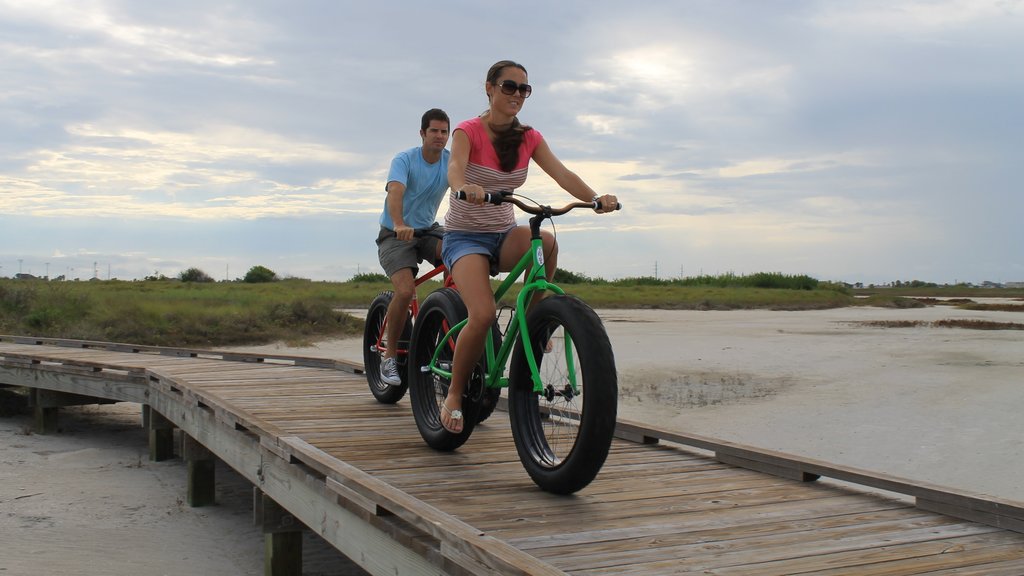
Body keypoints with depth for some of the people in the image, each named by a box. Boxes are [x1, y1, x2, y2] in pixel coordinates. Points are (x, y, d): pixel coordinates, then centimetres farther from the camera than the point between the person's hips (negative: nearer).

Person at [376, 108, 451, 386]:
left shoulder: (451, 161, -5)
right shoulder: (405, 159, -16)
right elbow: (395, 191, -34)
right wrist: (399, 225, -53)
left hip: (427, 229, 4)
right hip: (396, 234, -3)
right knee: (406, 290, -26)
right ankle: (389, 356, -6)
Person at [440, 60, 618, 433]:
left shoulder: (528, 138, 4)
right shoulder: (468, 131, -10)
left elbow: (562, 173, -10)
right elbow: (454, 167, -31)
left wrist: (596, 198, -30)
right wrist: (465, 188, -55)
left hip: (503, 235, 4)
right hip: (464, 236, -4)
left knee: (545, 241, -33)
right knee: (483, 315, -28)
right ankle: (454, 395, -5)